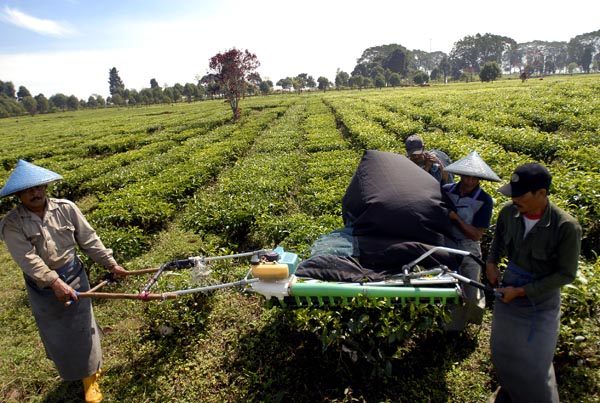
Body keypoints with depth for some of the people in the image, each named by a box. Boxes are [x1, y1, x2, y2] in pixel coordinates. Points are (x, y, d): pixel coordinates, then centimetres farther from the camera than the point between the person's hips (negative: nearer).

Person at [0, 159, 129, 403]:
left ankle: (90, 376, 30)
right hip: (42, 285, 0)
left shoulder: (66, 208, -9)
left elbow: (89, 240, -4)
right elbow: (28, 260, -23)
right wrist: (54, 282, -35)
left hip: (74, 275, 0)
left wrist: (111, 264, -2)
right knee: (56, 332, 16)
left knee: (81, 326, 9)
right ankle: (73, 370, 45)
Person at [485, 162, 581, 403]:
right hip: (507, 292, 5)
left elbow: (566, 275, -16)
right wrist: (492, 262, -4)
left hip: (541, 303, -4)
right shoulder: (509, 212, -12)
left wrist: (521, 291, -19)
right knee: (501, 351, 20)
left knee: (534, 365, 8)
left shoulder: (566, 227, -24)